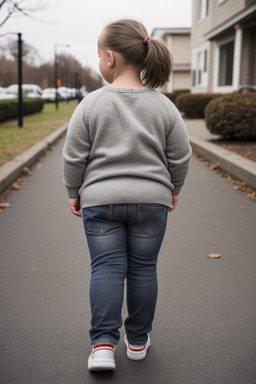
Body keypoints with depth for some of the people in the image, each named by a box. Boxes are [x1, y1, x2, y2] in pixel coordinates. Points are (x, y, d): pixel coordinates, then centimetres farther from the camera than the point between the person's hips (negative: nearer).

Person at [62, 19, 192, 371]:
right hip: (151, 200, 2)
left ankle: (103, 343, 3)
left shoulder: (91, 104, -6)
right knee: (143, 269, 11)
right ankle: (138, 341, 26)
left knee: (106, 268, 7)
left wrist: (73, 192, 10)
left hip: (100, 200, -1)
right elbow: (180, 156, 3)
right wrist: (173, 189, 18)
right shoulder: (164, 106, 0)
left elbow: (74, 157, -4)